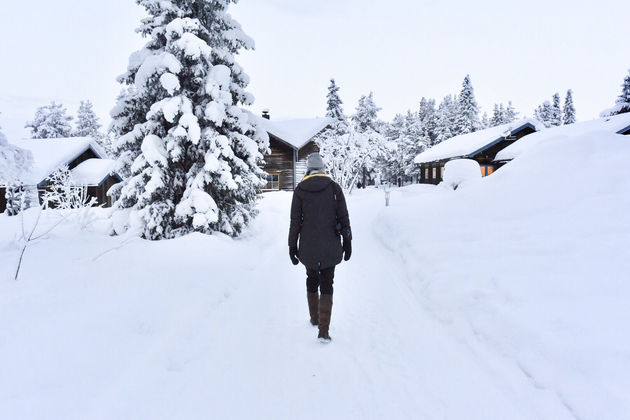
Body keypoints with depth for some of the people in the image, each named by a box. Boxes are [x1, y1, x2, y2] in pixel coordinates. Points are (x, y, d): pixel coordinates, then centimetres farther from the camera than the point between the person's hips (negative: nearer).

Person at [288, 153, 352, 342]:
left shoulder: (299, 190, -2)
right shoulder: (334, 187, -3)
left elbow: (295, 220, -3)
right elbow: (343, 216, -3)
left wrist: (292, 246, 4)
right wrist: (347, 241, 6)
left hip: (308, 245, 1)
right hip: (330, 245, -1)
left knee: (312, 279, 22)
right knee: (327, 285, 4)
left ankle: (314, 318, 36)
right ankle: (323, 331, -4)